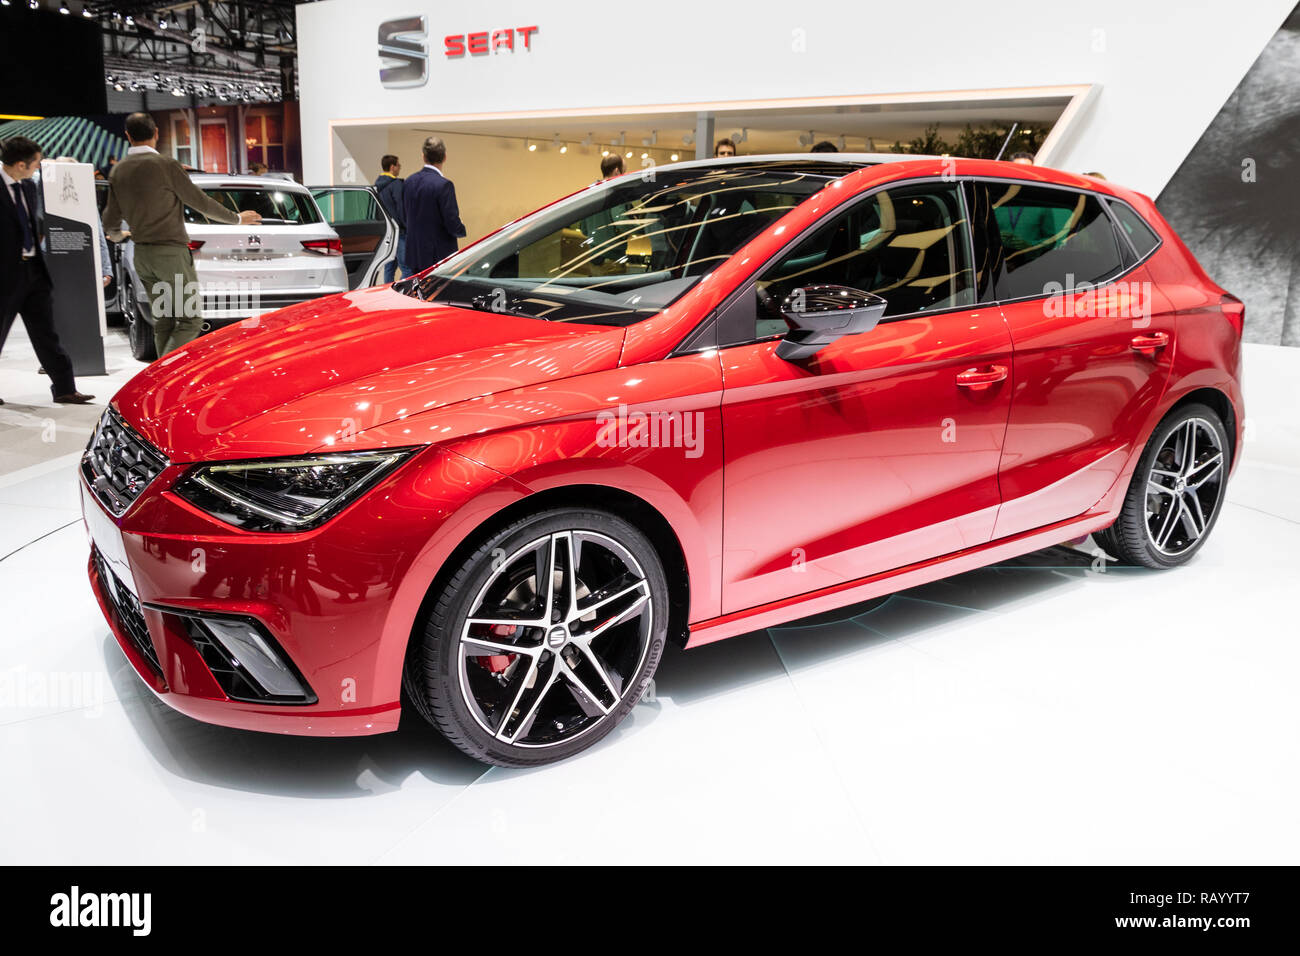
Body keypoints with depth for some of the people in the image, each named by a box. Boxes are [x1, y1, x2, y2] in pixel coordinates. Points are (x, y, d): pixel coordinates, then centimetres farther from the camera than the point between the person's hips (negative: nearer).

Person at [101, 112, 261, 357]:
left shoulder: (118, 171, 7)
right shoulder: (165, 165, -13)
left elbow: (111, 221, 12)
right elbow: (200, 202, -8)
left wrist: (117, 235, 36)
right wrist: (237, 218, 6)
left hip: (142, 254, 7)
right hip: (170, 253, -7)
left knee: (163, 319, 14)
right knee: (190, 319, -3)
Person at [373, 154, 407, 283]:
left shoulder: (377, 184, 14)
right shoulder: (396, 184, -12)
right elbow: (401, 208, -15)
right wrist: (408, 228, -10)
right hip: (397, 230, -9)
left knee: (389, 267, 13)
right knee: (407, 268, -10)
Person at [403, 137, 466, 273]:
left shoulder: (409, 182, 6)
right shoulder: (443, 185, -17)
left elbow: (405, 216, 13)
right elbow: (452, 222, -17)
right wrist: (462, 230, 4)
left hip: (414, 254, 7)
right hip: (439, 256, -7)